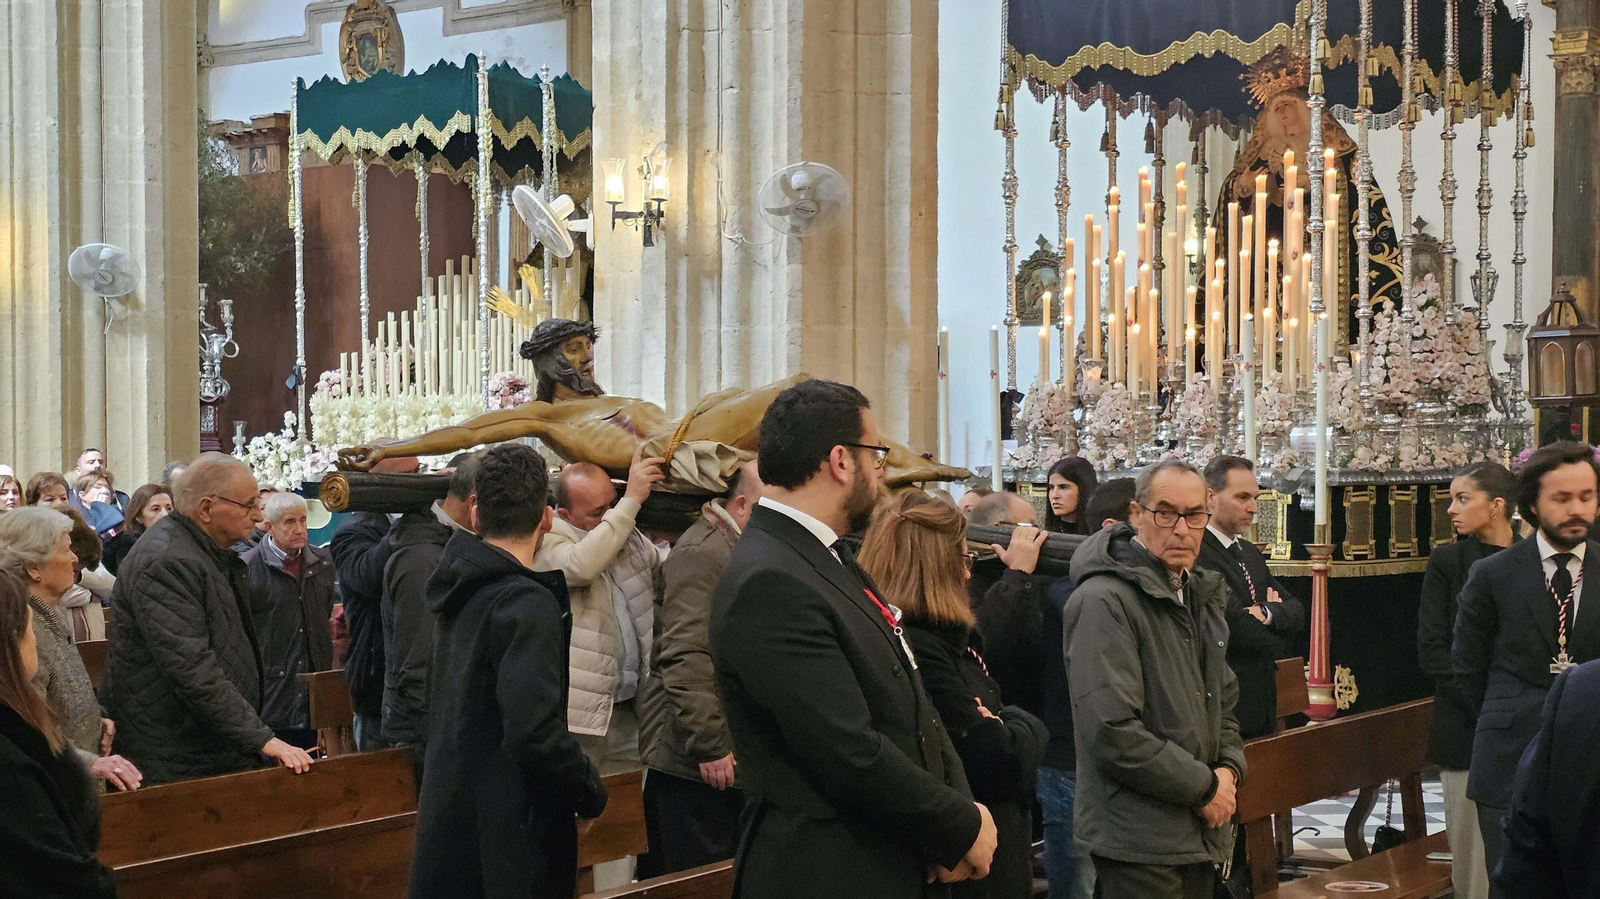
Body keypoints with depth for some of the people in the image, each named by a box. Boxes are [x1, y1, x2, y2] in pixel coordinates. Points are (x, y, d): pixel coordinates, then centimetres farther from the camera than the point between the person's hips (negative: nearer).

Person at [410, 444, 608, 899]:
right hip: (507, 831, -8)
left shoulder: (461, 587, 7)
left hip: (449, 817, 8)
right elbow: (537, 730, -27)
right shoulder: (528, 604, -19)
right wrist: (592, 792, -11)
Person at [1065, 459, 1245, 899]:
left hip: (1201, 836, 8)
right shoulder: (1104, 602, -16)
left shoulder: (1202, 596, 14)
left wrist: (1228, 770, 3)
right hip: (1139, 842, -8)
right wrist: (1205, 786, -15)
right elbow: (1114, 732, -23)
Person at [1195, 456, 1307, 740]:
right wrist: (1279, 613, 0)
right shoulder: (1198, 557, -17)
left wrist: (1268, 613, -13)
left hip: (1264, 703, 9)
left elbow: (1298, 613, 9)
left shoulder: (1250, 553, 15)